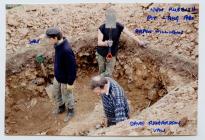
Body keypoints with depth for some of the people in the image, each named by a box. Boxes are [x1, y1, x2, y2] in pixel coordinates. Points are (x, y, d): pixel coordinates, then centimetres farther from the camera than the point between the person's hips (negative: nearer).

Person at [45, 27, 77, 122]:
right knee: (56, 93, 27)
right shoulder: (58, 45, -9)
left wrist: (70, 83, -20)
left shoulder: (66, 50, -36)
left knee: (67, 96, 17)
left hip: (65, 79, -8)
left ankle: (70, 111, 43)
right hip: (57, 76, 8)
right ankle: (61, 107, 53)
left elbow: (72, 67, -28)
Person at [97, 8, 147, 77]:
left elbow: (130, 34, -16)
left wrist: (139, 42, -24)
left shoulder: (119, 27, -14)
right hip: (101, 53, 0)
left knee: (108, 73, -2)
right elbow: (99, 42, -28)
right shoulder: (102, 28, -19)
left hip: (112, 54, 0)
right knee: (102, 71, 14)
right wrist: (106, 43, -50)